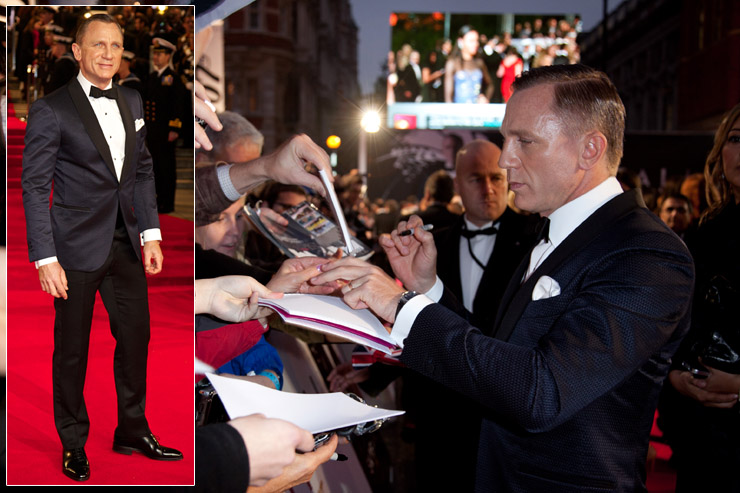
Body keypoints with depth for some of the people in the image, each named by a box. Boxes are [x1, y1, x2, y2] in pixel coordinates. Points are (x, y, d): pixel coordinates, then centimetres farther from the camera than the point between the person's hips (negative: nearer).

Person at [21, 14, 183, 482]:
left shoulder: (132, 101, 9)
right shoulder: (51, 110, -10)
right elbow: (35, 187, -10)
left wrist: (151, 234, 6)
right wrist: (45, 258, -15)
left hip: (126, 245, 6)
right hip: (77, 248, -5)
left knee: (136, 336, 13)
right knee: (72, 348, 8)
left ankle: (133, 431, 31)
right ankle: (74, 443, 26)